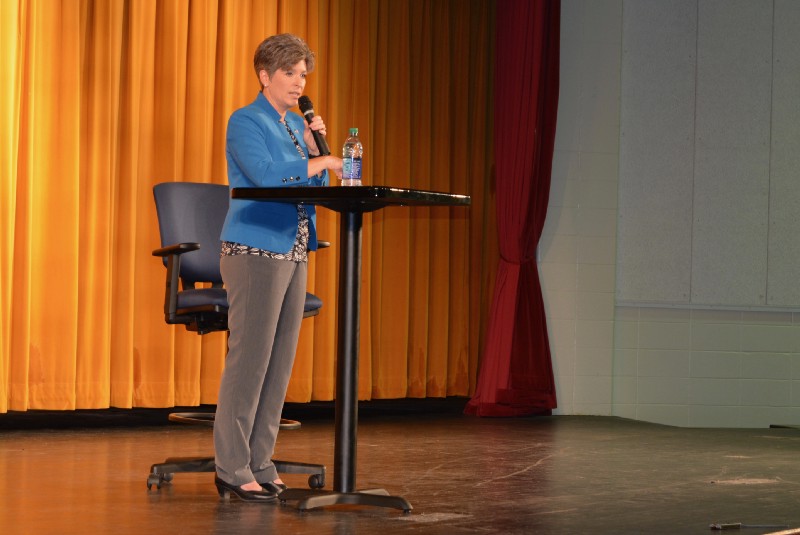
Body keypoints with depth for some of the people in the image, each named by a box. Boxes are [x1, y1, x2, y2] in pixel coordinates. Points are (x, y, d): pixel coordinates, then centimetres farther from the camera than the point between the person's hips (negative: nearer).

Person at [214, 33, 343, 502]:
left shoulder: (296, 125, 18)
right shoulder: (246, 122, -6)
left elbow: (315, 186, 17)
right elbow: (265, 174, -21)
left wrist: (313, 145, 3)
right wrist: (322, 162, -15)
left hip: (295, 255, 8)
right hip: (255, 253, -8)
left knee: (280, 362, 7)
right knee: (249, 358, -8)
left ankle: (260, 463, 13)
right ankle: (233, 469, -4)